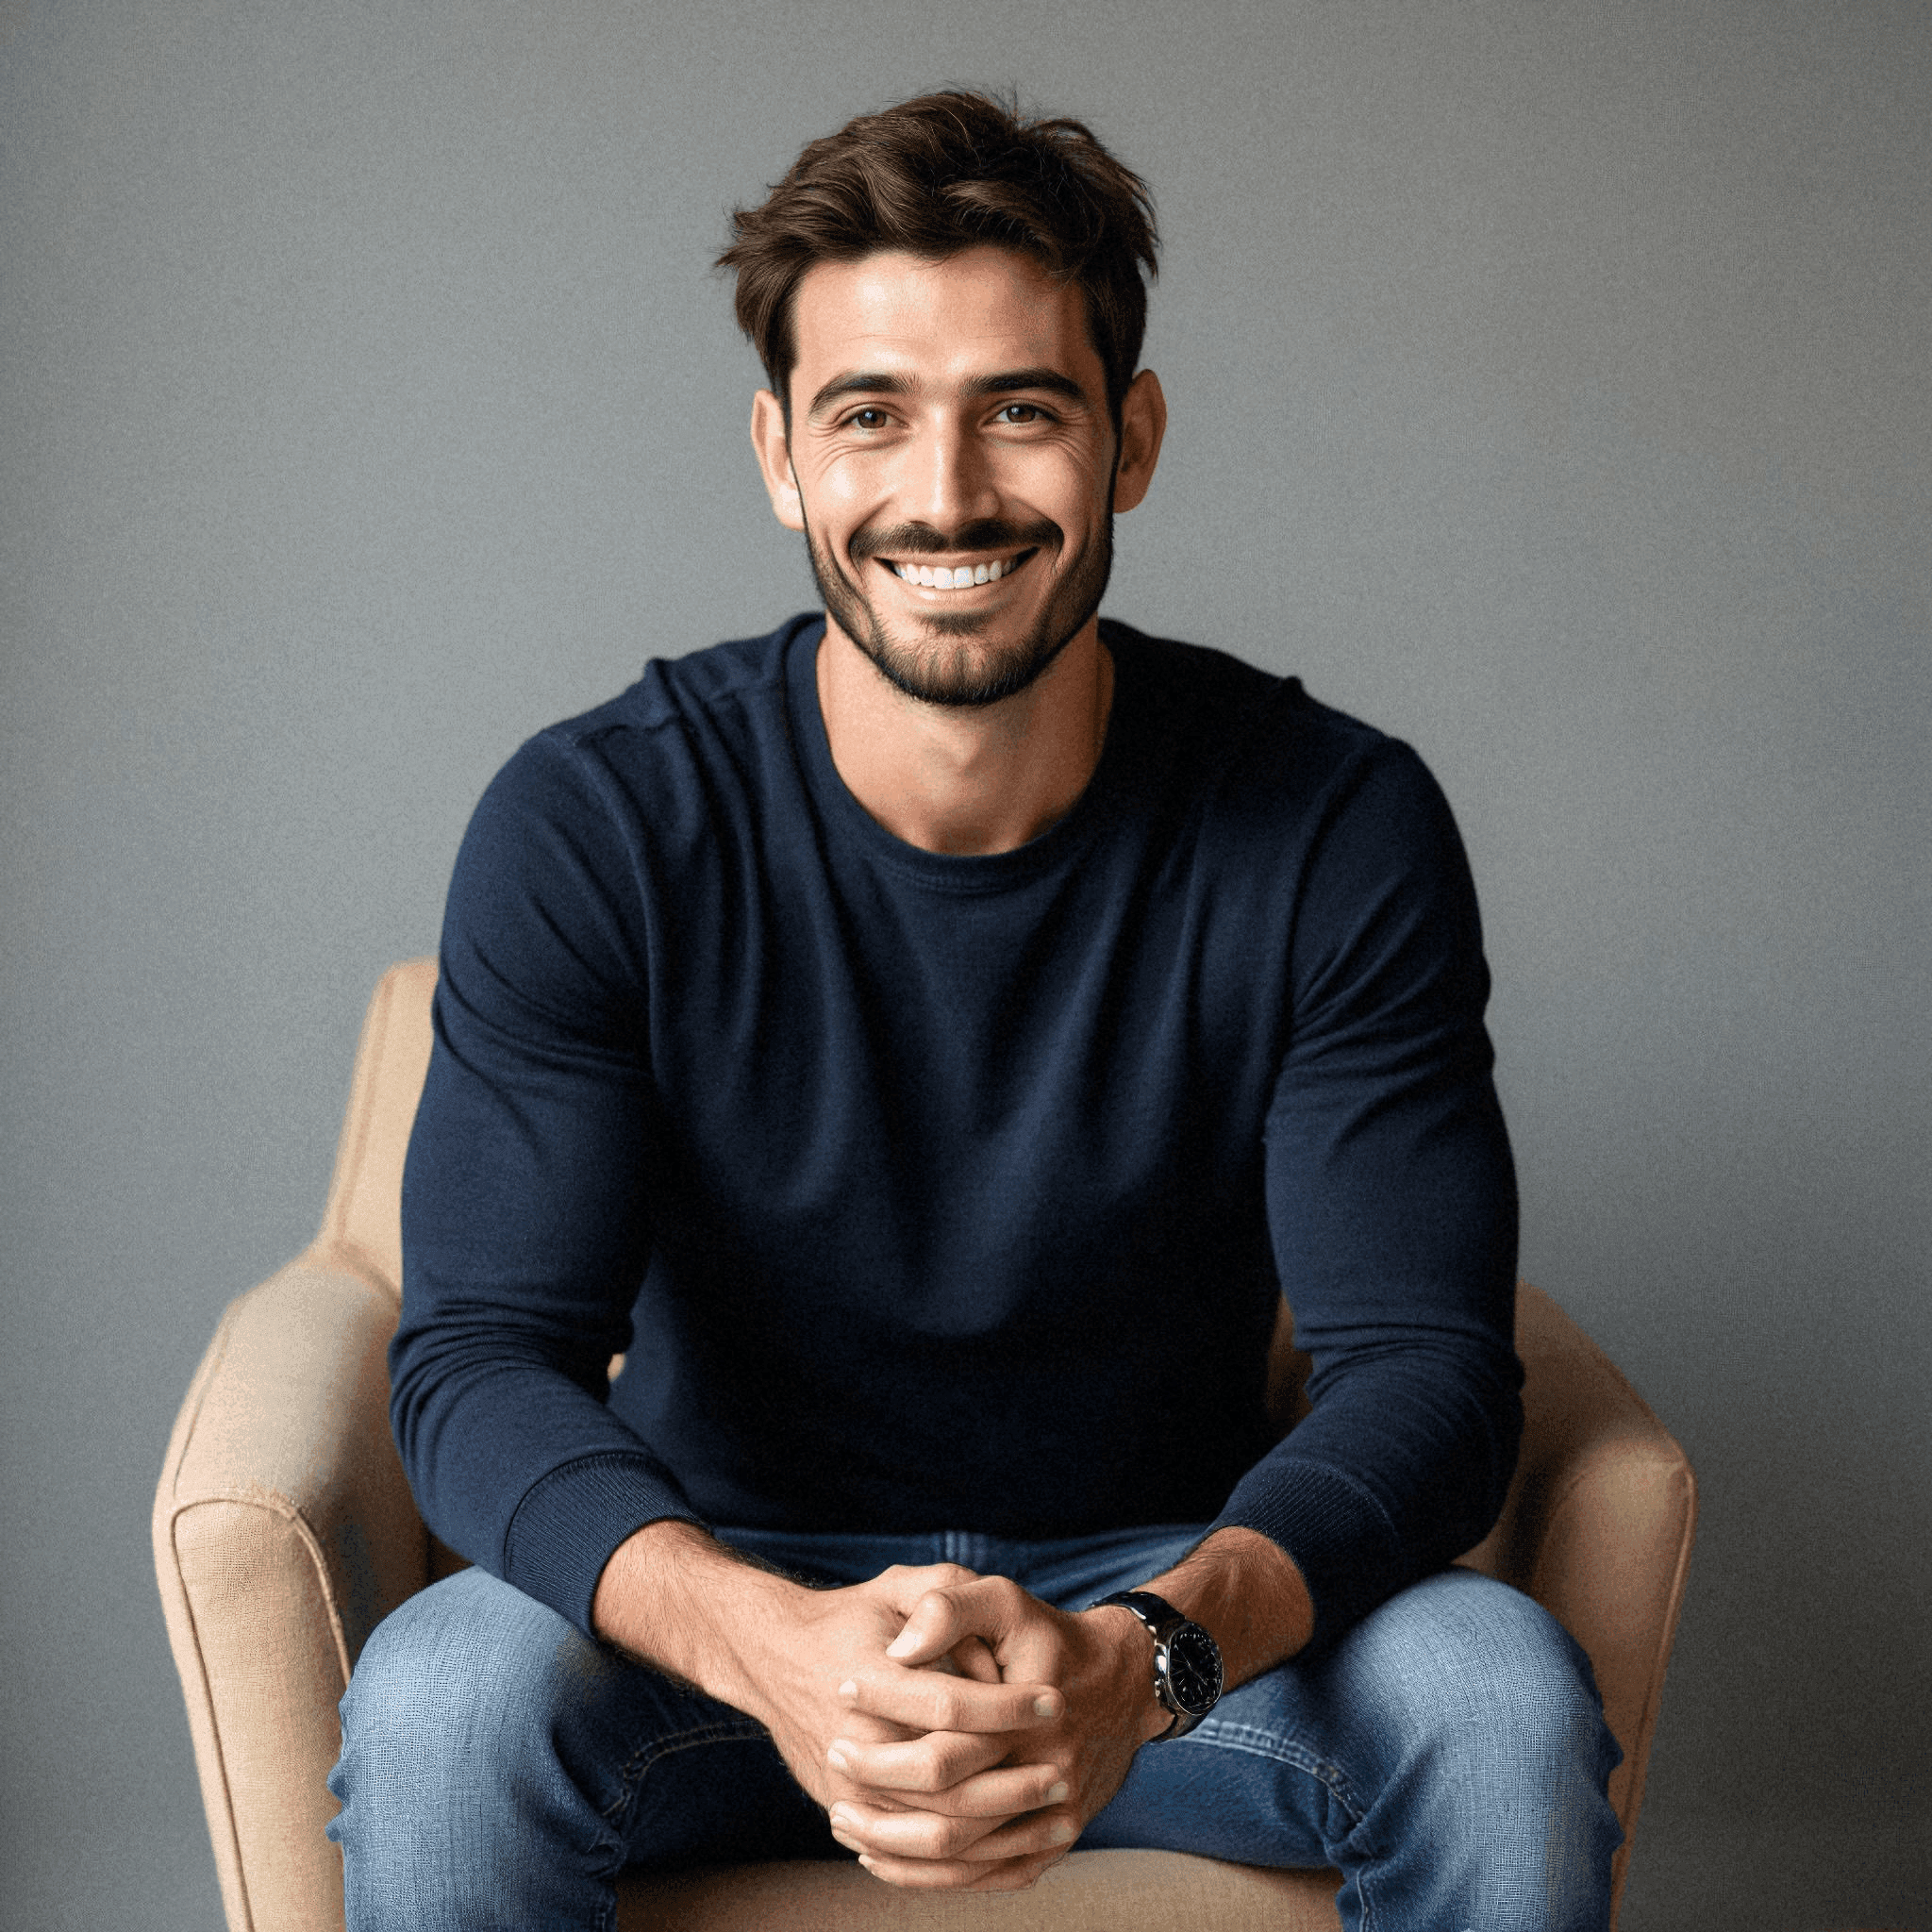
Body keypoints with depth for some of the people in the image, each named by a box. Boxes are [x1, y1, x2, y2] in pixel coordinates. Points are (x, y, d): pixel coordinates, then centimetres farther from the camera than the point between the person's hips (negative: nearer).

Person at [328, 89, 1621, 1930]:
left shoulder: (1337, 828, -12)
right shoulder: (590, 828, -12)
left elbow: (1426, 1363, -15)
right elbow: (482, 1355, -17)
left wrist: (1141, 1655, -35)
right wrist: (765, 1642, -38)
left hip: (1168, 1591, 1)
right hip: (732, 1587, 0)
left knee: (1502, 1696, -27)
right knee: (439, 1699, -29)